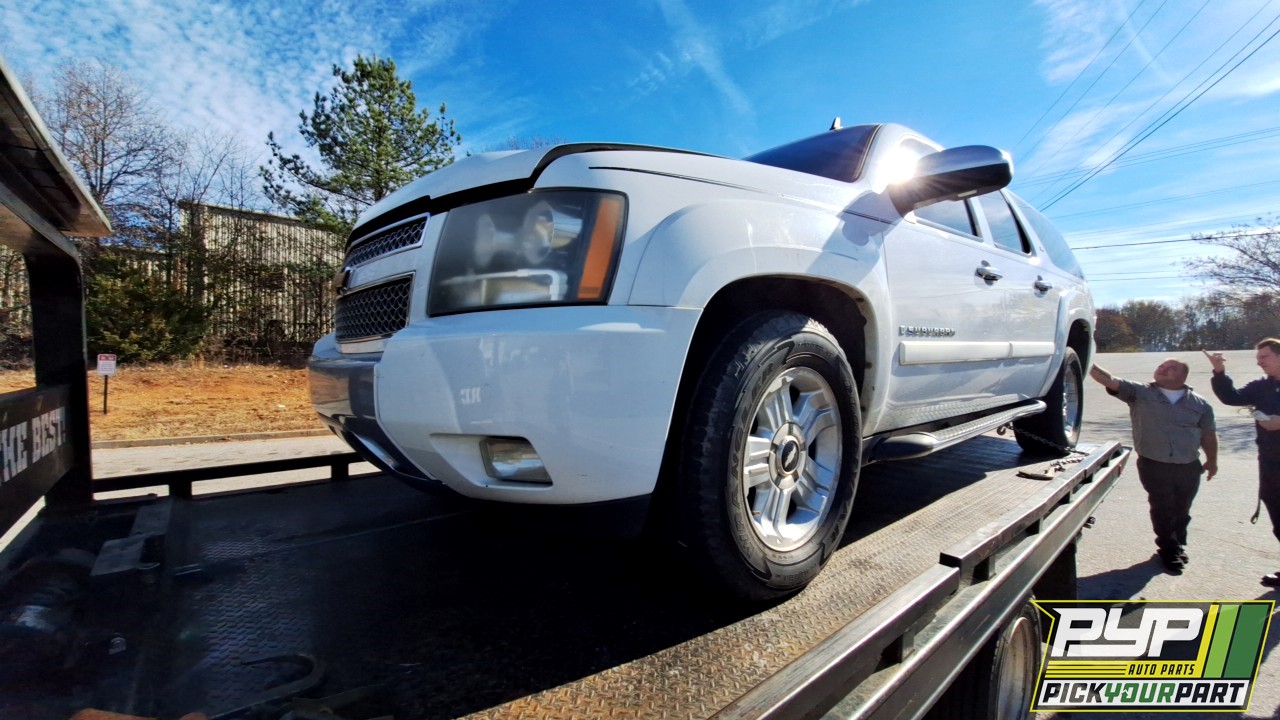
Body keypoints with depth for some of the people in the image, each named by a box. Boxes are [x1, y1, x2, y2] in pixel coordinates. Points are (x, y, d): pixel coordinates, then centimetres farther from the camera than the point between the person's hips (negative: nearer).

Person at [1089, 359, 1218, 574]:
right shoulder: (1140, 393, -3)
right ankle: (1169, 550, 23)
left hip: (1188, 467, 3)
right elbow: (1110, 381, -15)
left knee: (1181, 511, 15)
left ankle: (1177, 545, 37)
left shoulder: (1200, 404, 6)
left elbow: (1209, 434, 14)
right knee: (1162, 509, 5)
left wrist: (1212, 461, 17)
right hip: (1154, 465, -3)